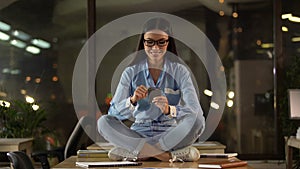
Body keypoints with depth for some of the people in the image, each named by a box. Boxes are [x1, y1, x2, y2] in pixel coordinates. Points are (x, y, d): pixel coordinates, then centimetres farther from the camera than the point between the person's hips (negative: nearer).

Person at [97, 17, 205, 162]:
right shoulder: (131, 73, 4)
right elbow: (114, 112, -6)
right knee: (103, 122, -24)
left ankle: (131, 151, -24)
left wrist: (169, 110, -32)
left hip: (170, 134, -1)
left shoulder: (179, 71, 1)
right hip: (139, 133, 1)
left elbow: (196, 112, -13)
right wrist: (132, 101, -26)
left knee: (197, 121, -30)